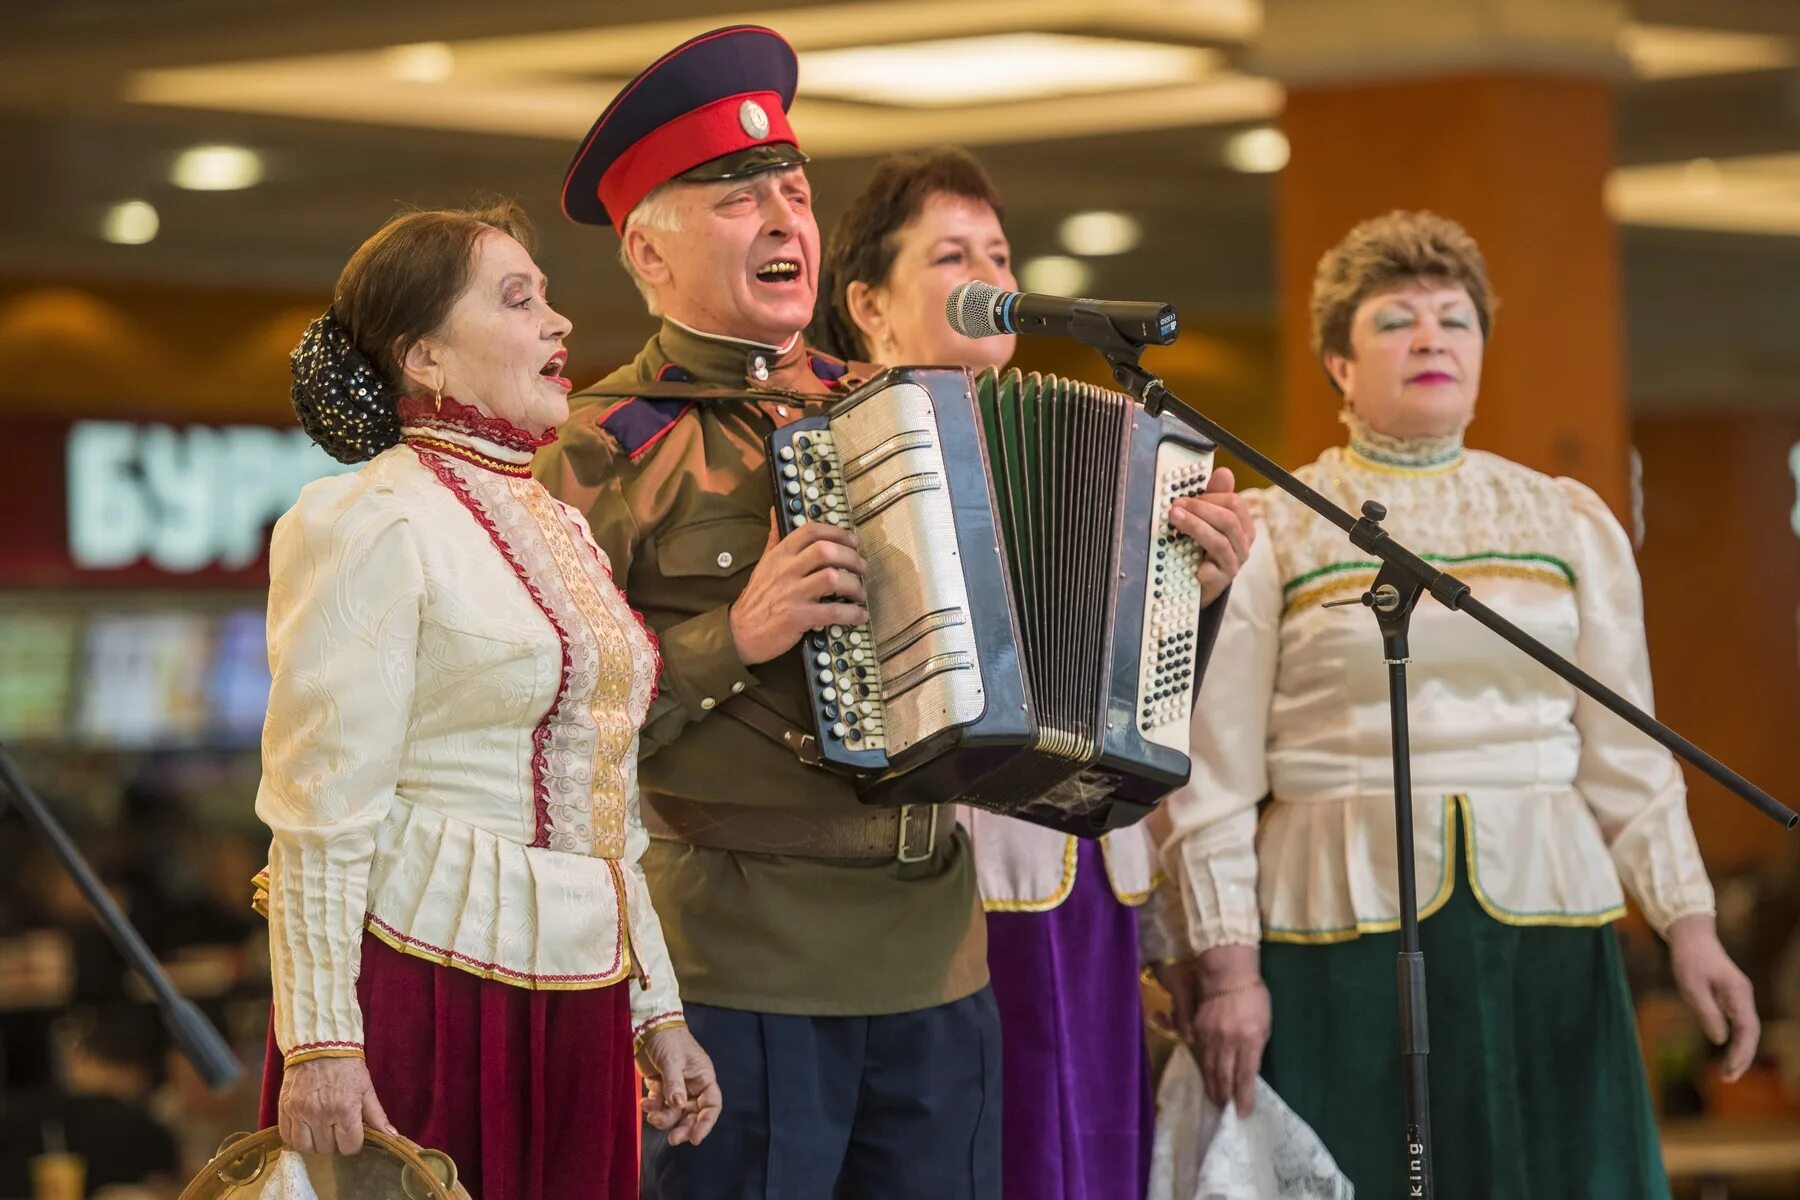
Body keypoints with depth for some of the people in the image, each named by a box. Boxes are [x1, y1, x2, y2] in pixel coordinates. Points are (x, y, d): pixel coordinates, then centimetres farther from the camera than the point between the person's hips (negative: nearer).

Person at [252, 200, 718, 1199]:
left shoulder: (560, 524, 16)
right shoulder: (372, 525, -8)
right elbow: (321, 811, -13)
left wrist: (656, 1010, 17)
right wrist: (319, 1044, -18)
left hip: (578, 994, 7)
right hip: (427, 984, -7)